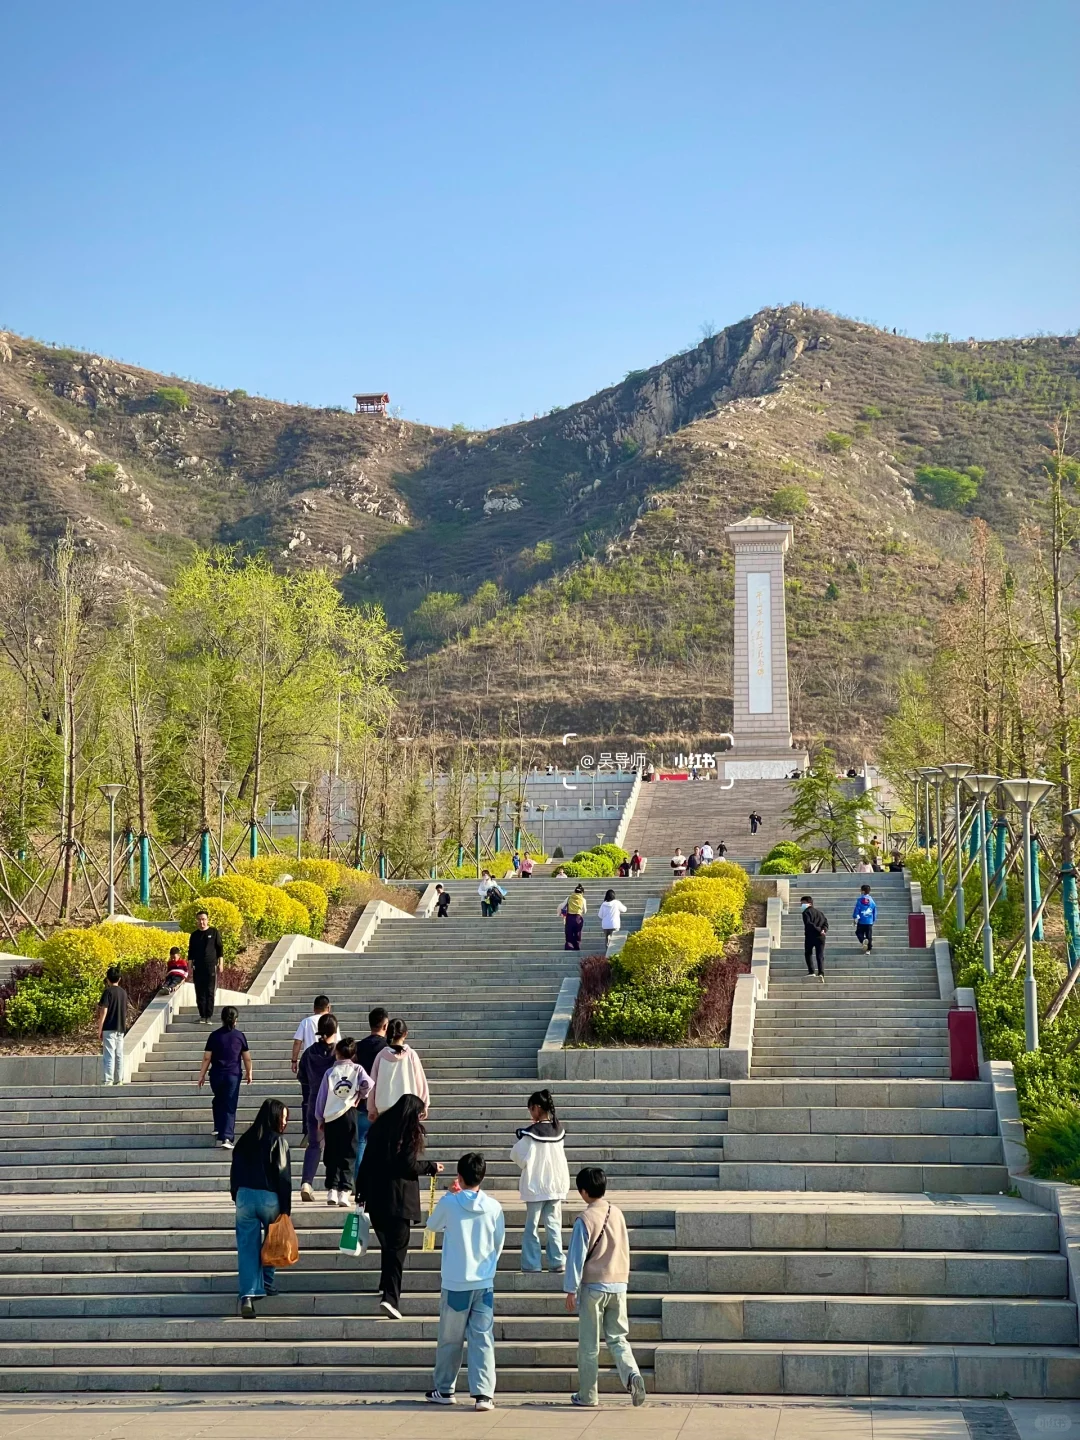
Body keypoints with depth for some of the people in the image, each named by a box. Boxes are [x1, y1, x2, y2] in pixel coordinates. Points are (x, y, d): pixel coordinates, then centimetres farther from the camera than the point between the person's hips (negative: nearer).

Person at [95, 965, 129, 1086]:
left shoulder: (108, 991, -8)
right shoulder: (123, 992, 12)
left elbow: (103, 1012, -12)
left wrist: (99, 1030, -9)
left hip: (109, 1028, -6)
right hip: (121, 1028, 6)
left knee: (109, 1055, -8)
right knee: (119, 1055, 9)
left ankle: (108, 1081, -13)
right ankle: (119, 1081, 10)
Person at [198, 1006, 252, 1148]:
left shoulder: (214, 1035, -2)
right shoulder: (240, 1035, -2)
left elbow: (207, 1058, -1)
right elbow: (247, 1058, 3)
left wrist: (202, 1075, 8)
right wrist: (249, 1073, 18)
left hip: (216, 1075, 1)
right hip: (233, 1075, -1)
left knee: (219, 1100, 27)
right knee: (230, 1107, -2)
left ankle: (218, 1128, 31)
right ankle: (226, 1137, -12)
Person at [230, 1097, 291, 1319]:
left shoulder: (245, 1141, 10)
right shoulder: (279, 1142, -4)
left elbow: (234, 1174, 12)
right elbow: (284, 1177, -8)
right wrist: (286, 1210, -6)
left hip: (244, 1196, 3)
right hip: (270, 1198, -3)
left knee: (247, 1246, 1)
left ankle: (248, 1294, -10)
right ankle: (267, 1283, 25)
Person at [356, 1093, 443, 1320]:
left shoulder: (380, 1127, 10)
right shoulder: (411, 1132, -6)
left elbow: (366, 1162, 11)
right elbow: (409, 1165, -12)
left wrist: (361, 1192, 17)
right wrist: (431, 1167, 5)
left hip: (375, 1196, 6)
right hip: (399, 1198, -6)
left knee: (387, 1244, 21)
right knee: (397, 1247, -6)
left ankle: (387, 1287, 30)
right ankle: (390, 1297, -17)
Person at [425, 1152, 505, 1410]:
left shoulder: (449, 1203, -10)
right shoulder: (493, 1207, -4)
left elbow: (432, 1225, 11)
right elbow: (499, 1244, 7)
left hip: (455, 1284, -1)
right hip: (484, 1283, 1)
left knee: (450, 1340, 12)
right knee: (483, 1339, 3)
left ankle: (444, 1390, 24)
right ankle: (484, 1394, -4)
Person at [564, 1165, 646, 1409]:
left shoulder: (585, 1219, -12)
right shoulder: (617, 1214, 5)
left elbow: (576, 1257, -11)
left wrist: (571, 1290, -6)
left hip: (593, 1286, -5)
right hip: (618, 1284, 5)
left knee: (589, 1343, 5)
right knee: (618, 1338, 9)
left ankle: (587, 1395, 11)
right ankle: (632, 1375, -16)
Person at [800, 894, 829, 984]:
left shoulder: (806, 912, -2)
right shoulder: (820, 912, 19)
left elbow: (808, 923, -17)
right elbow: (826, 922, 9)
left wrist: (818, 930, -17)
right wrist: (824, 930, -5)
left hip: (810, 936, -5)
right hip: (820, 937, 5)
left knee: (808, 953, 14)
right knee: (820, 956, 2)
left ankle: (812, 972, 6)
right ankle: (821, 973, -15)